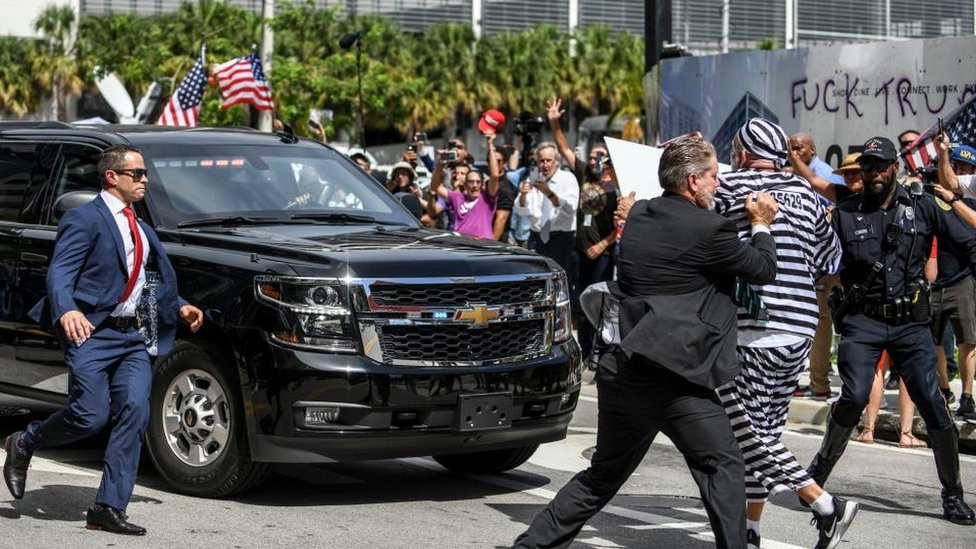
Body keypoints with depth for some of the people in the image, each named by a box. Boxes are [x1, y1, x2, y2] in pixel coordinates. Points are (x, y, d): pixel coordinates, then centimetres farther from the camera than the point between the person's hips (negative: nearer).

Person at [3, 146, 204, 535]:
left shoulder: (140, 229, 19)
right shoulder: (85, 219, -7)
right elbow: (60, 272, -17)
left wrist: (179, 307, 21)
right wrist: (67, 311, -35)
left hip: (131, 337, 7)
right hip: (91, 332, -7)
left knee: (134, 412, -8)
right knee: (90, 416, -12)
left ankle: (109, 508, -5)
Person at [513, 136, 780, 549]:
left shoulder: (638, 215, 12)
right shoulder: (708, 229, -9)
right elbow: (763, 269, 2)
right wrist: (761, 225, 19)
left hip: (621, 372, 8)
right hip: (673, 376, -8)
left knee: (604, 473, 18)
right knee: (722, 465, 4)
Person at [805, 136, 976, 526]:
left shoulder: (921, 208, 5)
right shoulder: (845, 214, 5)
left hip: (910, 321, 1)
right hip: (862, 321, -1)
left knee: (932, 403, -6)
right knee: (854, 396, -19)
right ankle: (817, 474, 2)